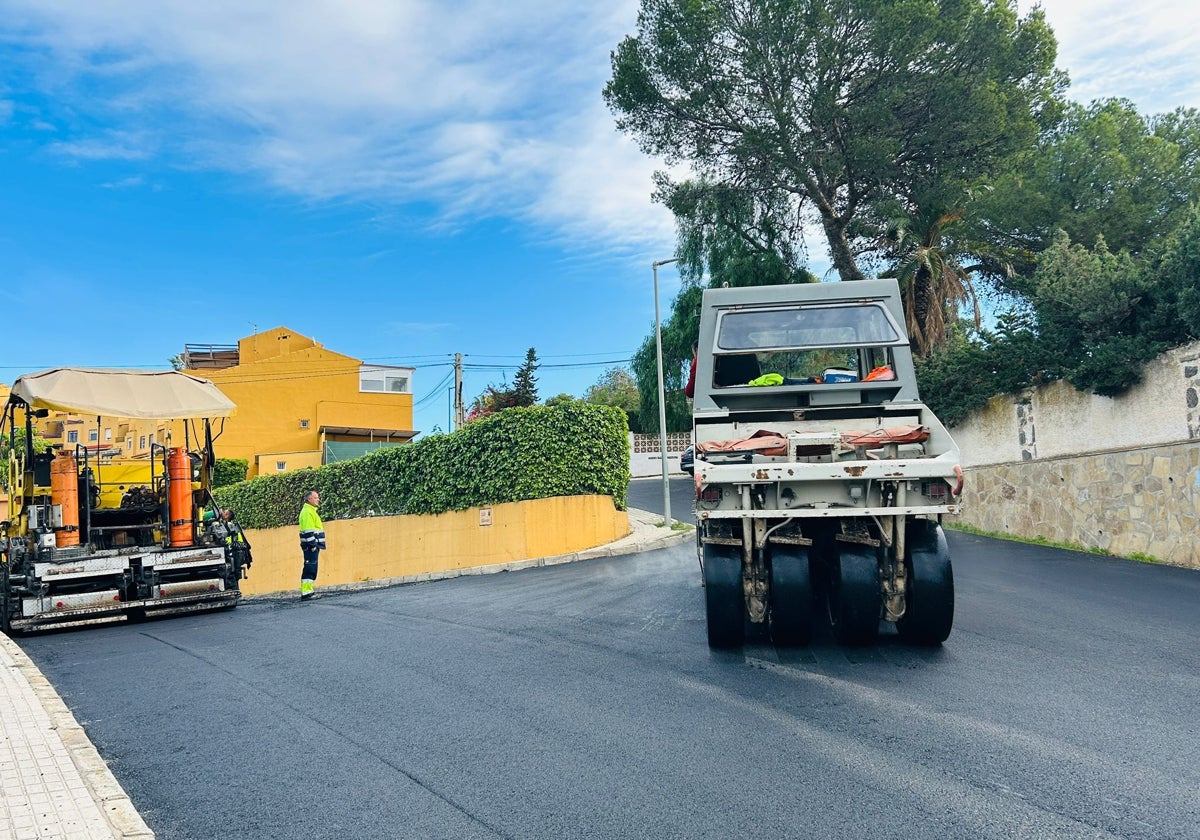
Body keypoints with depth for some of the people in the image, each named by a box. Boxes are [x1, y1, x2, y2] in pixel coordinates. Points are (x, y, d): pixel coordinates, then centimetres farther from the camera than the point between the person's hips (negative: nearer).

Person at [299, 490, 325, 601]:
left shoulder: (311, 511, 20)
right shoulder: (307, 512, -12)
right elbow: (308, 531, -19)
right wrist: (313, 545, -21)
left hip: (313, 545, 10)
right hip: (311, 545, -10)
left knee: (311, 569, 12)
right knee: (310, 568, -11)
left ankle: (308, 591, 16)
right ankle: (305, 592, -11)